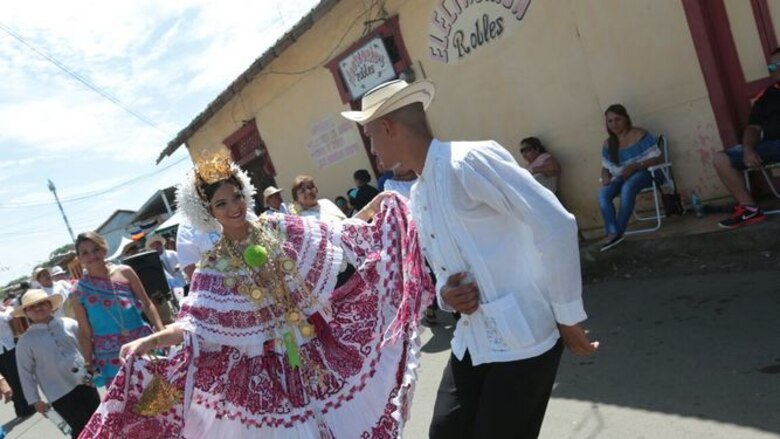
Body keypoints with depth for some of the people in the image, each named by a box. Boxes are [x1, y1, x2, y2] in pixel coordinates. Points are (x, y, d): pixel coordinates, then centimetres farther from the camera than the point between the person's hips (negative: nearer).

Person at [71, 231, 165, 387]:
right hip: (111, 355, -1)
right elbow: (85, 332, 4)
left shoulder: (125, 272, 1)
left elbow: (147, 304, 5)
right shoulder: (79, 290, -1)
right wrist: (89, 363, 1)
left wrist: (162, 332, -5)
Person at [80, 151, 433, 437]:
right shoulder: (215, 266, -8)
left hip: (316, 347, 3)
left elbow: (337, 236, 2)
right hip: (270, 364, -2)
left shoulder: (278, 228, -2)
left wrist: (378, 204, 0)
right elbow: (195, 321, -15)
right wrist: (150, 340, -31)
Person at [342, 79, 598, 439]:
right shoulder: (418, 196, 10)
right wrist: (445, 295, -3)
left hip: (522, 339, -7)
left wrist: (567, 316, -12)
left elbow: (556, 226, -18)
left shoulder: (471, 160, -16)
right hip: (473, 341, 8)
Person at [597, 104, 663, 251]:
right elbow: (605, 168, 12)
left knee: (627, 187, -38)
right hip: (622, 178, 5)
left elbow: (656, 158, -13)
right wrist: (606, 177, -13)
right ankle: (612, 232, -31)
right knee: (602, 193, -26)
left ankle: (619, 231, -29)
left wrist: (635, 166, -27)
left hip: (645, 172, -5)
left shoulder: (640, 135, -9)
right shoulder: (608, 144, 7)